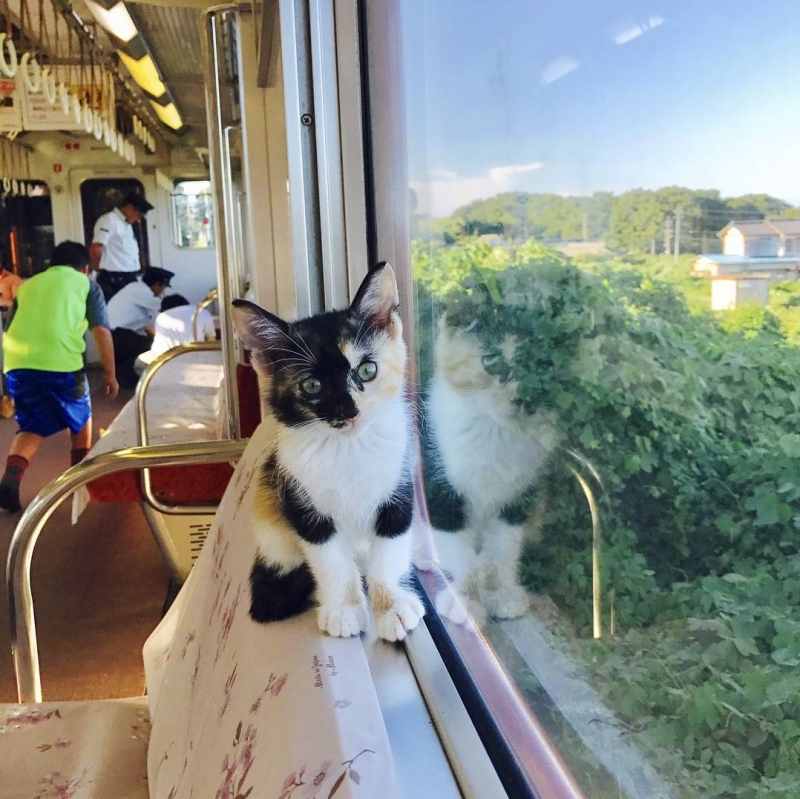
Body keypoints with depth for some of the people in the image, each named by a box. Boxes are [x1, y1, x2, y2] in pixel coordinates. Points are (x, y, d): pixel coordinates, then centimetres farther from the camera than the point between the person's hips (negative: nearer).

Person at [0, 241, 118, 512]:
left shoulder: (27, 285, 27)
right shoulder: (86, 284, 16)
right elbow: (102, 331, 6)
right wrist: (110, 374, 11)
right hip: (61, 363, -3)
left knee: (31, 428, 15)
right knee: (81, 419, 23)